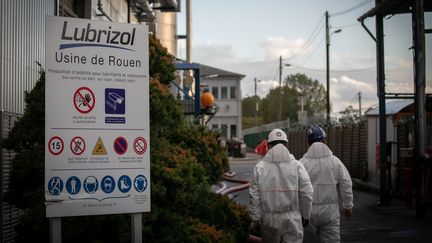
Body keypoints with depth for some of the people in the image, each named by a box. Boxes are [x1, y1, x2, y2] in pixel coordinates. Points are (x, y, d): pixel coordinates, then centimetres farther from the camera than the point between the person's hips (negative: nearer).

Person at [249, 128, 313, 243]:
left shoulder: (260, 167, -3)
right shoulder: (296, 165, -5)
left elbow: (254, 195, -4)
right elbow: (307, 193, -6)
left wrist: (255, 218, 5)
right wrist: (305, 215, 8)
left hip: (269, 220, 1)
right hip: (292, 218, -1)